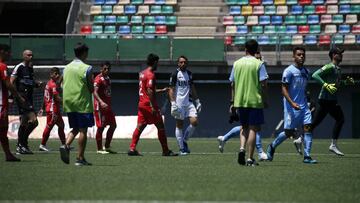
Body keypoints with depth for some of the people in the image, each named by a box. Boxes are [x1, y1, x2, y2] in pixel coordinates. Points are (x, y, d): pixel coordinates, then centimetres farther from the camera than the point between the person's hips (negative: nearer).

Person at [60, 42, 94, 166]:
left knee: (75, 129, 17)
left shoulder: (67, 68, 9)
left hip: (68, 103, 6)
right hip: (82, 103, -6)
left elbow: (63, 86, 12)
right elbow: (91, 88, -8)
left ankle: (66, 146, -9)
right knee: (83, 130, 1)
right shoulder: (86, 68, -10)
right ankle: (80, 158, 0)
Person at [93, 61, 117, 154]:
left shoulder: (107, 78, 15)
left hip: (108, 106, 9)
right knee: (101, 127, -5)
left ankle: (107, 147, 17)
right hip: (100, 107, -9)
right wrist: (101, 102, -40)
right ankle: (99, 149, 1)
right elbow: (95, 92, -25)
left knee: (113, 125, 9)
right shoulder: (98, 79, -13)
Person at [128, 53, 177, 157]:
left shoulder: (142, 73, 15)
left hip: (141, 104, 9)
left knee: (140, 127, 6)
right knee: (160, 127, -1)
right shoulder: (151, 75, -14)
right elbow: (150, 91, -21)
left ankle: (132, 149, -1)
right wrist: (153, 107, -23)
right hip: (149, 104, -9)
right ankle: (166, 151, 3)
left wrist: (162, 90, 31)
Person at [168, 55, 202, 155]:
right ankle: (182, 148, 6)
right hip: (179, 103, -5)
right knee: (179, 125, -1)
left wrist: (197, 101, 18)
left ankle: (184, 140, 12)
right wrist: (173, 103, -16)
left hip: (189, 102, 5)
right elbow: (171, 89, -7)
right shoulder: (175, 74, -5)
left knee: (194, 122, -8)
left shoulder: (189, 74, 13)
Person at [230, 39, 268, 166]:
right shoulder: (259, 64, -5)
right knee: (253, 129, 1)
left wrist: (232, 102, 14)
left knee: (244, 127, 18)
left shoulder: (237, 63, 6)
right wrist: (265, 101, 0)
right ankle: (250, 158, -2)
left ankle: (242, 148, -6)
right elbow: (263, 84, -9)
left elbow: (232, 84, 8)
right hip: (255, 101, -3)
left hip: (240, 101, 3)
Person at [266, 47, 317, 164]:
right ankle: (272, 146, 26)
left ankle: (307, 156, -8)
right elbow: (284, 89, -13)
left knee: (308, 128, -8)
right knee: (289, 132, 0)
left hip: (303, 106, 6)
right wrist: (292, 103, -24)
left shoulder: (306, 72, 11)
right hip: (291, 107, -6)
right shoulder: (289, 71, -10)